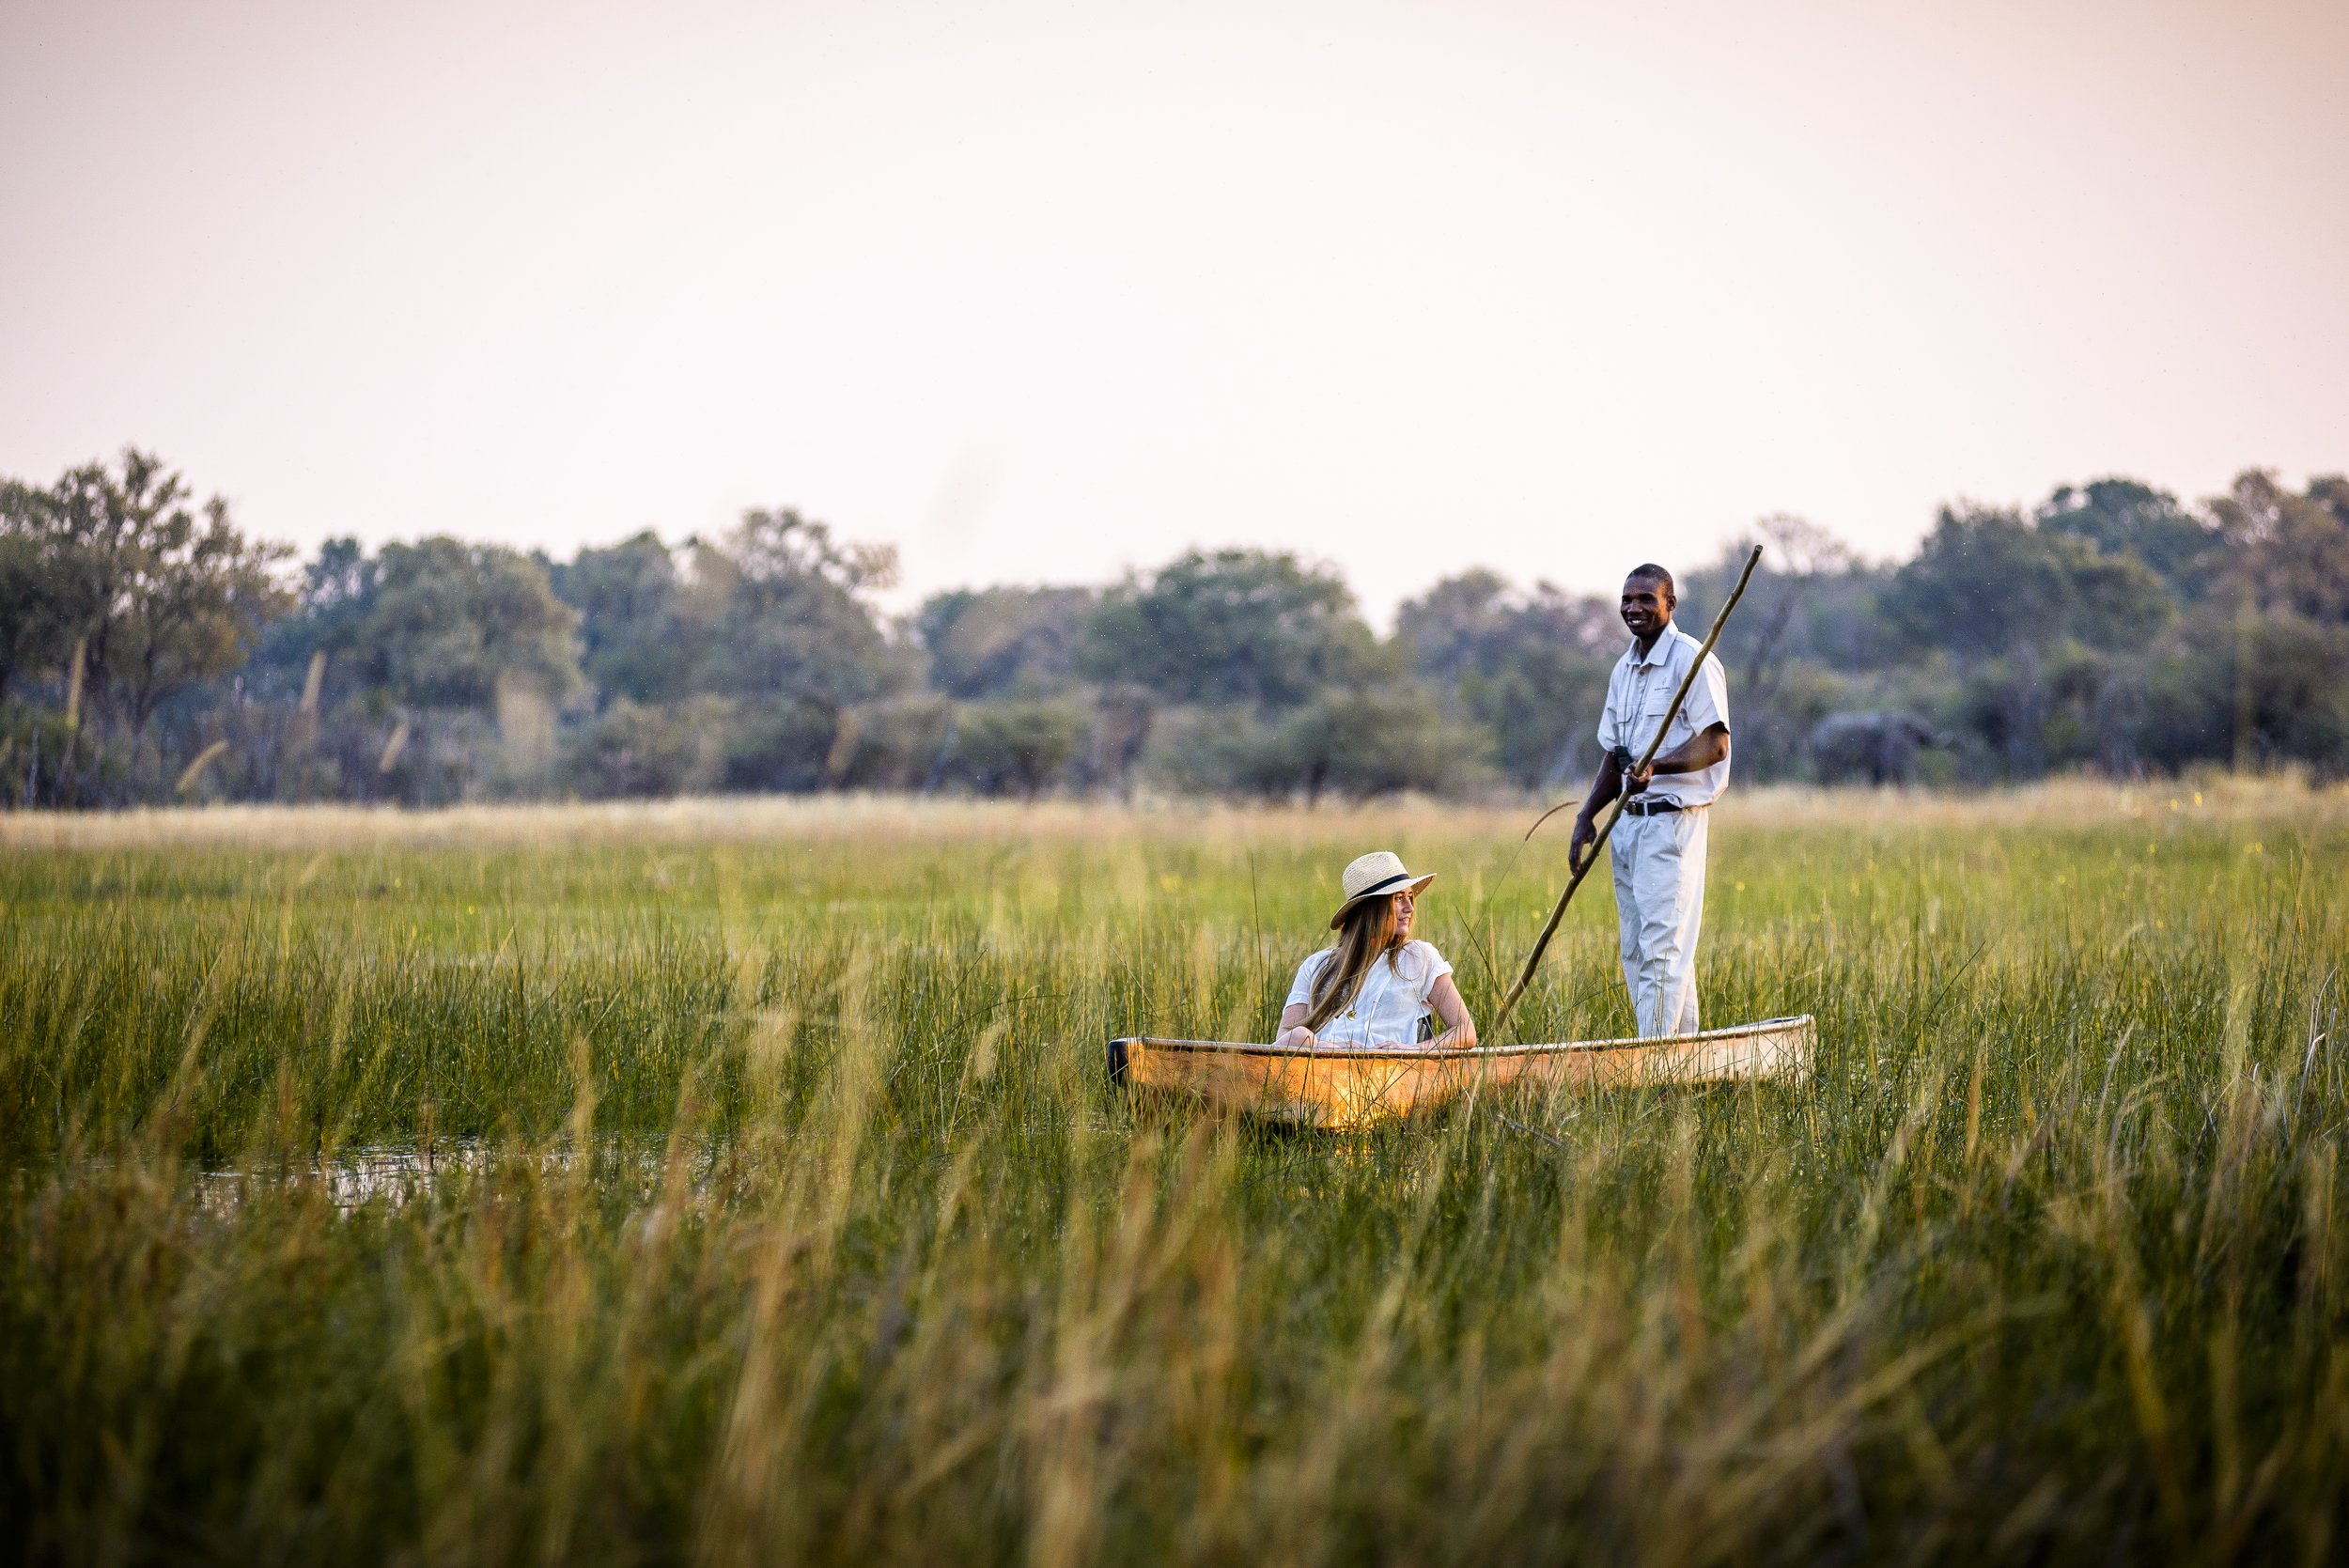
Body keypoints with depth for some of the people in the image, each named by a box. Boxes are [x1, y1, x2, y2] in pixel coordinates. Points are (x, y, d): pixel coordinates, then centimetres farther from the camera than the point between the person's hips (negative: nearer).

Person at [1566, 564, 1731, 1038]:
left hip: (1672, 819, -9)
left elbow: (1715, 745, -16)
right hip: (1627, 822, 9)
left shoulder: (1692, 661, -9)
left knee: (1662, 946, -11)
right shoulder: (1623, 670, 17)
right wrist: (1586, 817, 13)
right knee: (1636, 950, 10)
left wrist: (1656, 767, -29)